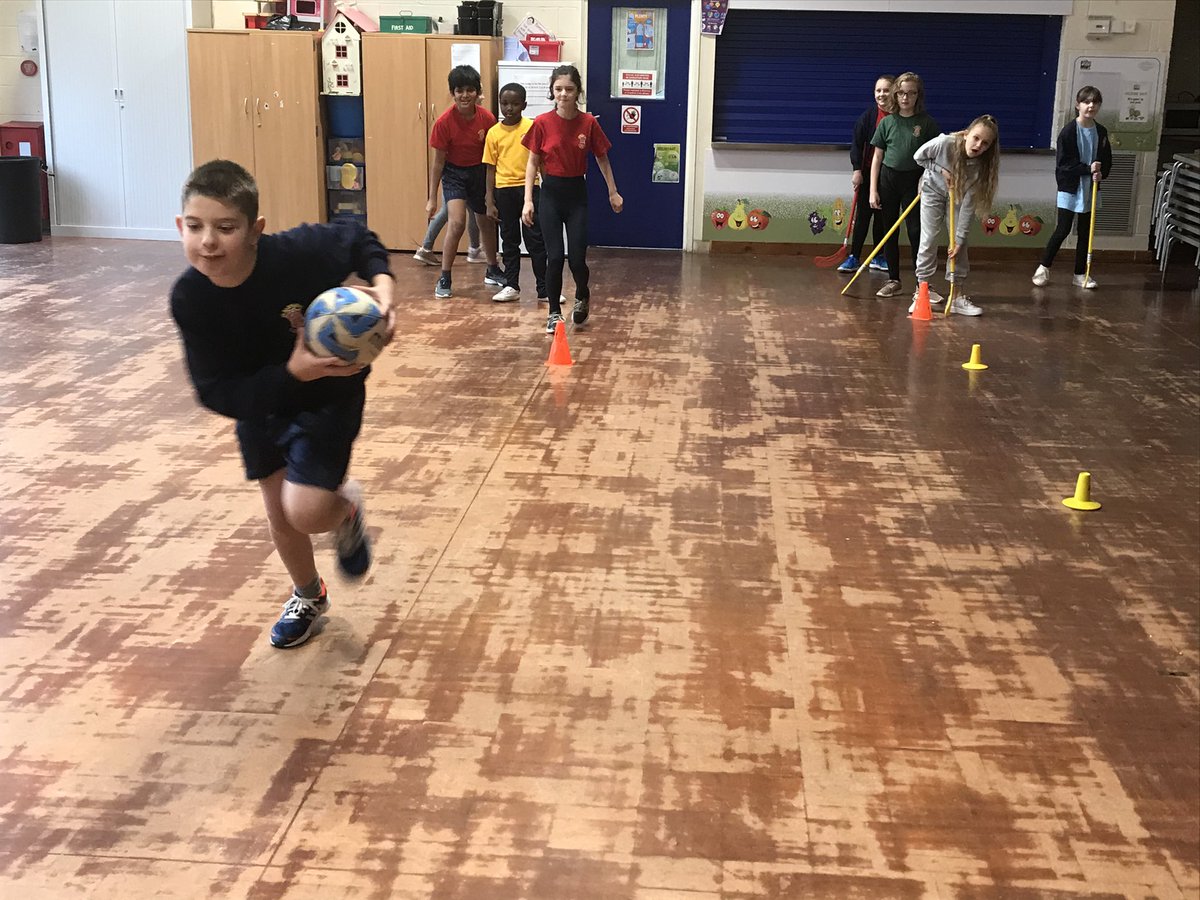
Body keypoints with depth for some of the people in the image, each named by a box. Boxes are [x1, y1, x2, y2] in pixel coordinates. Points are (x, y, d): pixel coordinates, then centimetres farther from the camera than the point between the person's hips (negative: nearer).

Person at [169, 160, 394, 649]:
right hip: (259, 403, 4)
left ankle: (346, 508, 21)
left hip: (328, 395, -3)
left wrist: (381, 284, -29)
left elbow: (358, 239, -11)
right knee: (279, 515, 16)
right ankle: (308, 597, 46)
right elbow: (216, 393, -25)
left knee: (305, 510, -18)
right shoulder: (189, 298, -25)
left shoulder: (298, 253, -33)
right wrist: (291, 375, -39)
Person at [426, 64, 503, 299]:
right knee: (457, 222, -21)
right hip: (454, 173, -3)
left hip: (479, 172, 4)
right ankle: (444, 279, -9)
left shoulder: (487, 119, -15)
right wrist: (432, 198, -10)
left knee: (487, 222, 17)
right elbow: (438, 161, -13)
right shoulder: (444, 122, -21)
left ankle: (492, 271, 39)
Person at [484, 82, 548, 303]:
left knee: (535, 239, 1)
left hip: (528, 187, -2)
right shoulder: (494, 132, 2)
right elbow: (491, 168, 5)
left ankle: (544, 288, 7)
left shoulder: (532, 128, -3)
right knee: (509, 239, 11)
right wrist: (490, 202, 2)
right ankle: (511, 286, 20)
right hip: (504, 191, 2)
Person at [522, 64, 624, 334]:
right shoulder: (542, 123, -8)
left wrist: (613, 192, 11)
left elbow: (602, 158, 7)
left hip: (577, 193, 0)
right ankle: (554, 312, 14)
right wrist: (528, 201, -7)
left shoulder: (589, 123, -6)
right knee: (555, 256, -3)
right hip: (550, 193, 0)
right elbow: (532, 163, -1)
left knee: (577, 258, -2)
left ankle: (582, 295, 30)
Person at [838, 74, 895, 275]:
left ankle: (877, 258, 19)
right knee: (862, 215, 2)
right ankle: (853, 257, 5)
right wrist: (857, 169, -10)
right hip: (868, 173, 0)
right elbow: (856, 143, -2)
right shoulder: (869, 116, -4)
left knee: (882, 217, 9)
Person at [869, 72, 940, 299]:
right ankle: (893, 281, 16)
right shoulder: (887, 122, 3)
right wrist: (873, 191, 0)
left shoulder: (927, 122, -2)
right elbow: (877, 157, 5)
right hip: (888, 178, 2)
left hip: (913, 181, -2)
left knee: (916, 231, -6)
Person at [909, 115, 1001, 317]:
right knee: (929, 240, -6)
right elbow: (919, 156, -14)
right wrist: (941, 170, -27)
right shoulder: (945, 143, -35)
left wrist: (959, 238, -28)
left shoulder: (981, 166, -29)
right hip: (934, 189, -1)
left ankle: (957, 296, 3)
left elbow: (968, 205, -27)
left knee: (959, 244, -4)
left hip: (958, 196, 1)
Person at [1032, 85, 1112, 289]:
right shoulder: (1068, 131, -11)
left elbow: (1107, 162, 9)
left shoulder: (1101, 132, 4)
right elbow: (1063, 163, -15)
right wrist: (1088, 169, -22)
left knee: (1085, 232, 9)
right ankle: (1044, 267, 12)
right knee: (1063, 229, -5)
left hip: (1090, 189, 5)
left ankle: (1080, 274, 16)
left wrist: (1100, 174, -12)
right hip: (1070, 188, -5)